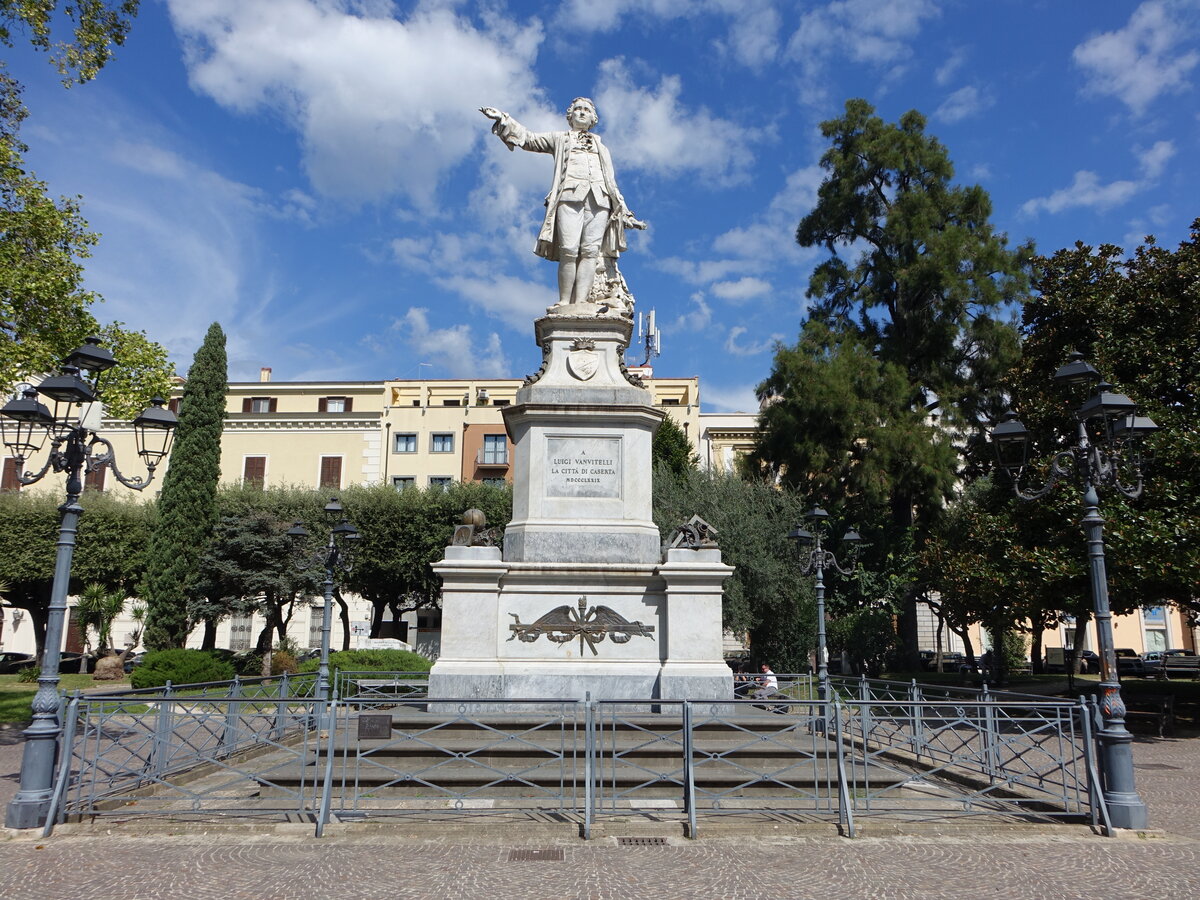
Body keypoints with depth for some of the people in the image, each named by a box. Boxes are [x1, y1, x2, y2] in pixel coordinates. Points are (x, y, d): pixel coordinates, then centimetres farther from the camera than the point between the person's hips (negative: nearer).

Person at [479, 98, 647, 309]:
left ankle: (581, 302, -26)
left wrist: (626, 214, 21)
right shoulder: (560, 139, 29)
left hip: (600, 199, 2)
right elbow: (529, 139, 17)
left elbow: (612, 183, 29)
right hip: (570, 195, -2)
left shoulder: (602, 148, 35)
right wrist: (503, 119, 5)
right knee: (568, 251, -19)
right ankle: (564, 303, -22)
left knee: (590, 251, -16)